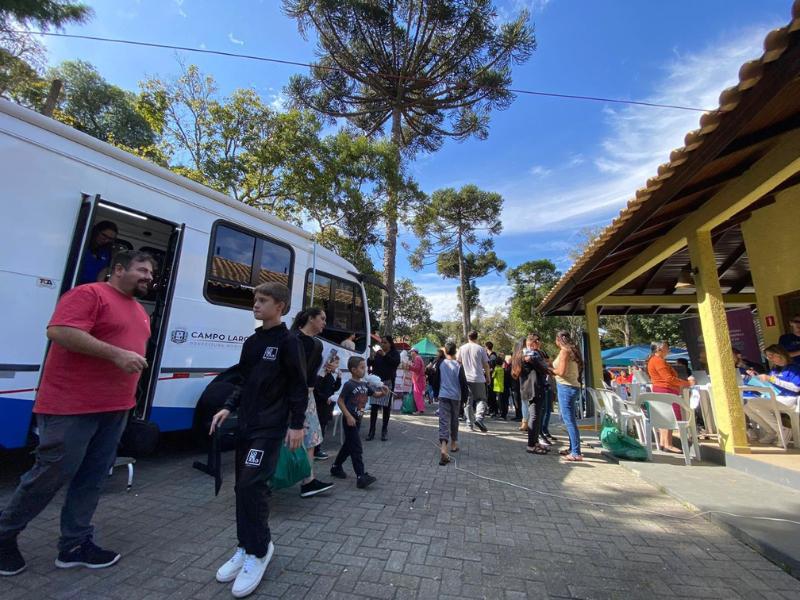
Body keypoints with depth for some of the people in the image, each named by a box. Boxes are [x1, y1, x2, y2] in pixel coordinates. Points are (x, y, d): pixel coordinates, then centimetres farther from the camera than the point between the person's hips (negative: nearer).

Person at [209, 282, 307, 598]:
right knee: (243, 486, 12)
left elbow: (299, 386, -10)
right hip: (246, 424, 7)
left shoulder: (288, 340, -10)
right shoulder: (251, 342, 12)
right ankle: (246, 547, 29)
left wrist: (297, 424, -12)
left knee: (252, 484, -10)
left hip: (271, 426, -7)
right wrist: (228, 408, 8)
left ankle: (259, 550, 11)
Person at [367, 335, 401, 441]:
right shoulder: (378, 353, 8)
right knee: (374, 406, -3)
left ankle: (384, 430, 16)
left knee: (386, 406, 4)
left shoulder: (395, 353, 3)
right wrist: (371, 358, -10)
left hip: (388, 382, -2)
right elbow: (373, 365, 10)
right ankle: (371, 431, 4)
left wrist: (385, 355, -24)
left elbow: (396, 362, -16)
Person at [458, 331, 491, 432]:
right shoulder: (480, 349, -3)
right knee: (481, 399, 8)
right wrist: (488, 377, 12)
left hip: (466, 379, 3)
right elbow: (486, 365, 0)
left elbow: (459, 362, 10)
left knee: (468, 401, 9)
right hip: (478, 378, -2)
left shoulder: (462, 348, 4)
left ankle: (470, 423, 10)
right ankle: (479, 418, -12)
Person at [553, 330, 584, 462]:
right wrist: (554, 367, 10)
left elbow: (561, 372, -17)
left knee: (569, 421, -6)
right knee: (567, 419, 16)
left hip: (566, 388, -9)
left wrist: (551, 370, 0)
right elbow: (569, 370, 14)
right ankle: (573, 448, 24)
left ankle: (576, 453, -3)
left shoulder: (564, 351, -10)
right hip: (571, 387, 9)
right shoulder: (572, 351, 15)